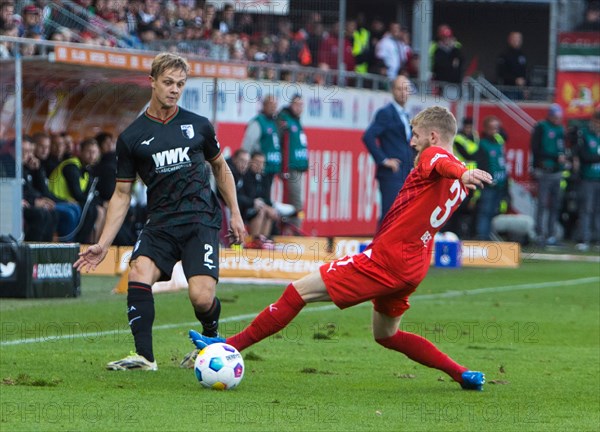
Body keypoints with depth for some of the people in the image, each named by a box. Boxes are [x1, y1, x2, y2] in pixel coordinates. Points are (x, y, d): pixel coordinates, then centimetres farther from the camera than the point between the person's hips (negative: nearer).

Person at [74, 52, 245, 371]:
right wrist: (103, 244, 2)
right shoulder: (131, 137, 5)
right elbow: (122, 193, 8)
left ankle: (212, 341, 17)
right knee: (139, 273, -25)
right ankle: (143, 355, -21)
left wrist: (235, 214, 16)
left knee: (202, 298, -16)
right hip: (160, 223, 1)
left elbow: (220, 168, 23)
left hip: (201, 220, -1)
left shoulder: (198, 126, 8)